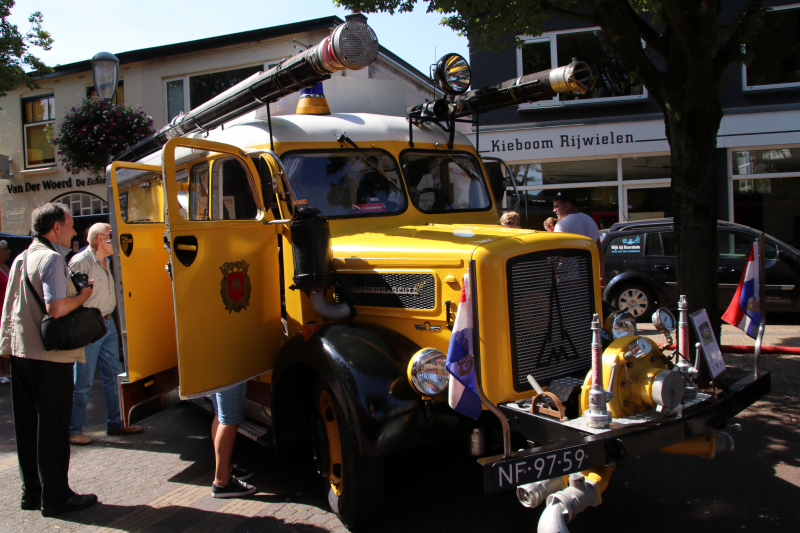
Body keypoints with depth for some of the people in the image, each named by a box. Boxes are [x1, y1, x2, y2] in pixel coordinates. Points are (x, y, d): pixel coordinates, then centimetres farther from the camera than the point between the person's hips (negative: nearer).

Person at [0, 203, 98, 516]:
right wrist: (82, 297, -10)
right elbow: (55, 308, -25)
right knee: (53, 425, -1)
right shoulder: (52, 258, -14)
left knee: (27, 424, 14)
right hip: (50, 355, -9)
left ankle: (31, 492, 24)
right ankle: (55, 496, 7)